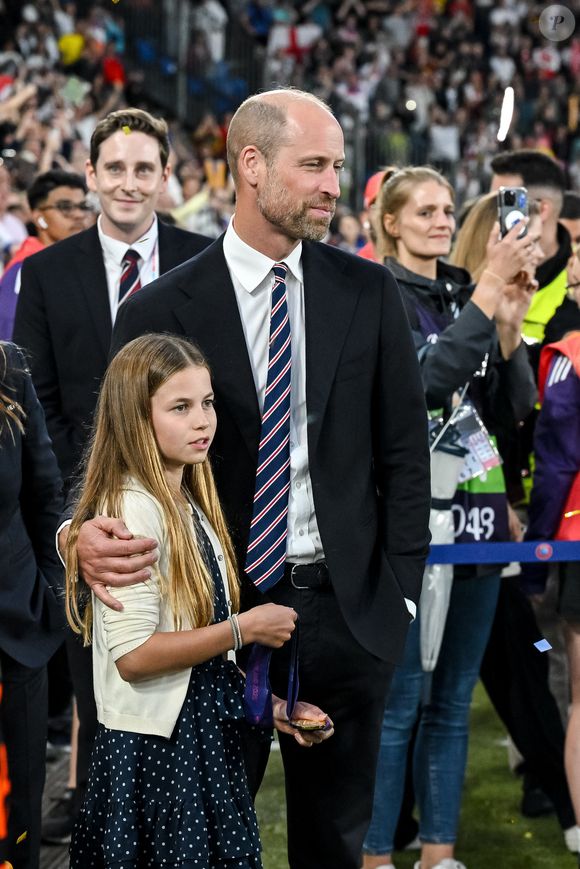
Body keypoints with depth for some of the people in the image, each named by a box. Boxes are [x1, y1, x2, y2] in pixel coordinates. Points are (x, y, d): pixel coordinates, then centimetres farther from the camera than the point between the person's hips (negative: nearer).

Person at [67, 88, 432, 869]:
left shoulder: (369, 293, 2)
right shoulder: (163, 310, -6)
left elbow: (405, 447, 5)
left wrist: (400, 588, -1)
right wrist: (92, 537, -24)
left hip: (348, 606, 2)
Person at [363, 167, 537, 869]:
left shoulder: (467, 294, 12)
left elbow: (514, 407, 5)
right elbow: (421, 384, -22)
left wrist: (509, 321, -8)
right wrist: (486, 299, -23)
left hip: (476, 517, 6)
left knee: (453, 699, 11)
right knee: (399, 701, -3)